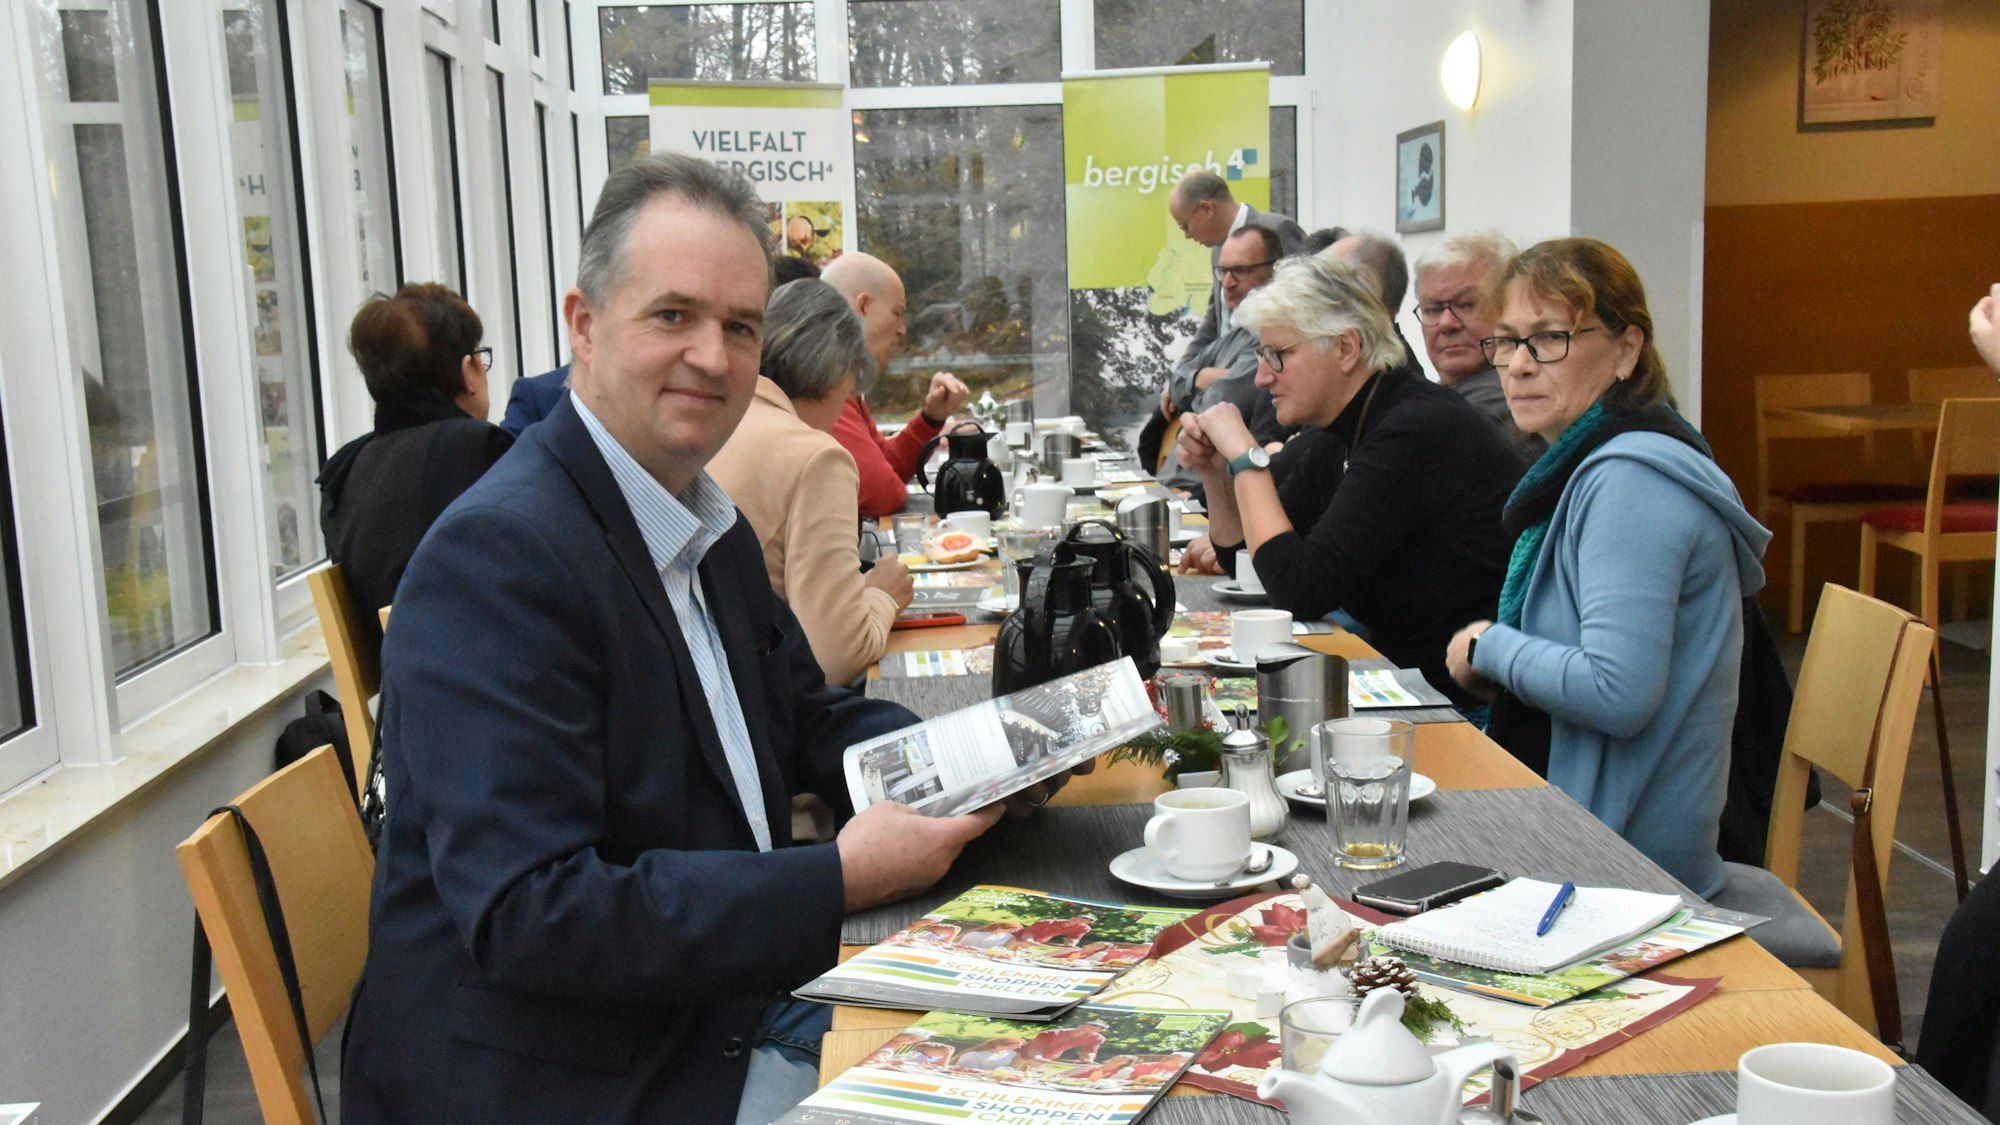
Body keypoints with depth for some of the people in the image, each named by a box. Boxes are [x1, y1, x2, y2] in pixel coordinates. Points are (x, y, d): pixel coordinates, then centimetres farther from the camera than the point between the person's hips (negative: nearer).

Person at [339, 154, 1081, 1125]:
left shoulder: (713, 530, 7)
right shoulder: (496, 554, -21)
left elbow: (806, 716, 19)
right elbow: (525, 914, -26)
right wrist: (840, 879, -25)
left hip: (731, 1008, 8)